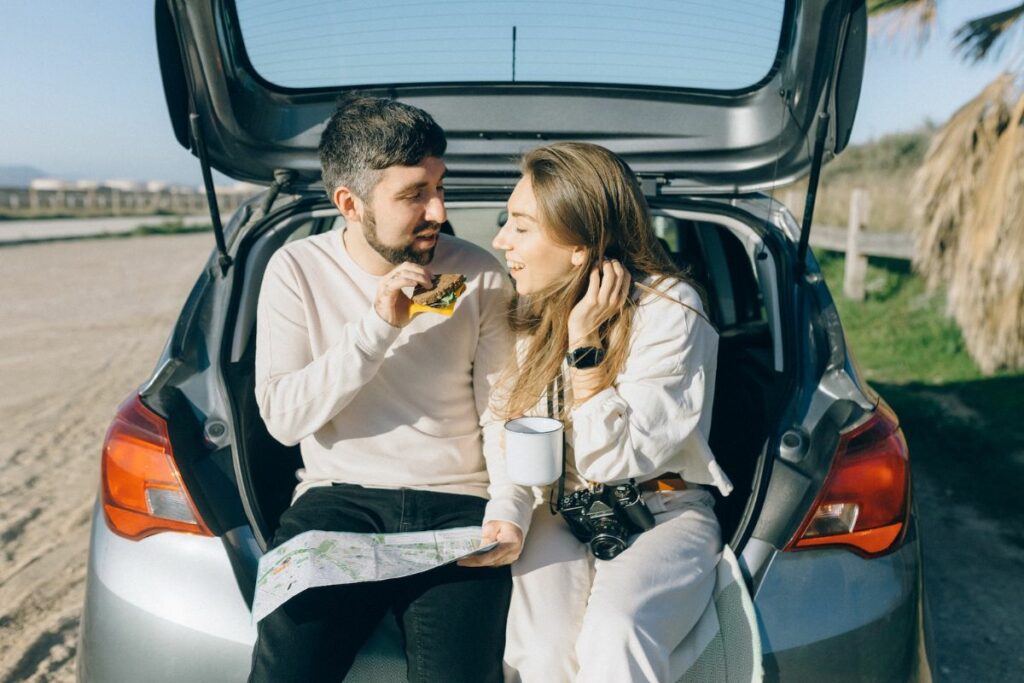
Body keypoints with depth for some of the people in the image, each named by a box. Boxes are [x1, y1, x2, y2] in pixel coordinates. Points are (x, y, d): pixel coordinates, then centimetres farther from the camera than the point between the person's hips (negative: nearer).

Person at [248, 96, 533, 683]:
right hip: (338, 500, 1)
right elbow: (283, 417, -6)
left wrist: (510, 510, -17)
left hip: (459, 506, 0)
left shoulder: (481, 277, 0)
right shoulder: (297, 270, 1)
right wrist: (377, 328, -17)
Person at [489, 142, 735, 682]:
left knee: (613, 633, -33)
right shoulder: (528, 306, 2)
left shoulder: (668, 310, -14)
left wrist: (586, 344, -21)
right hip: (556, 512, 4)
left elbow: (613, 462, -16)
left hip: (662, 512, -3)